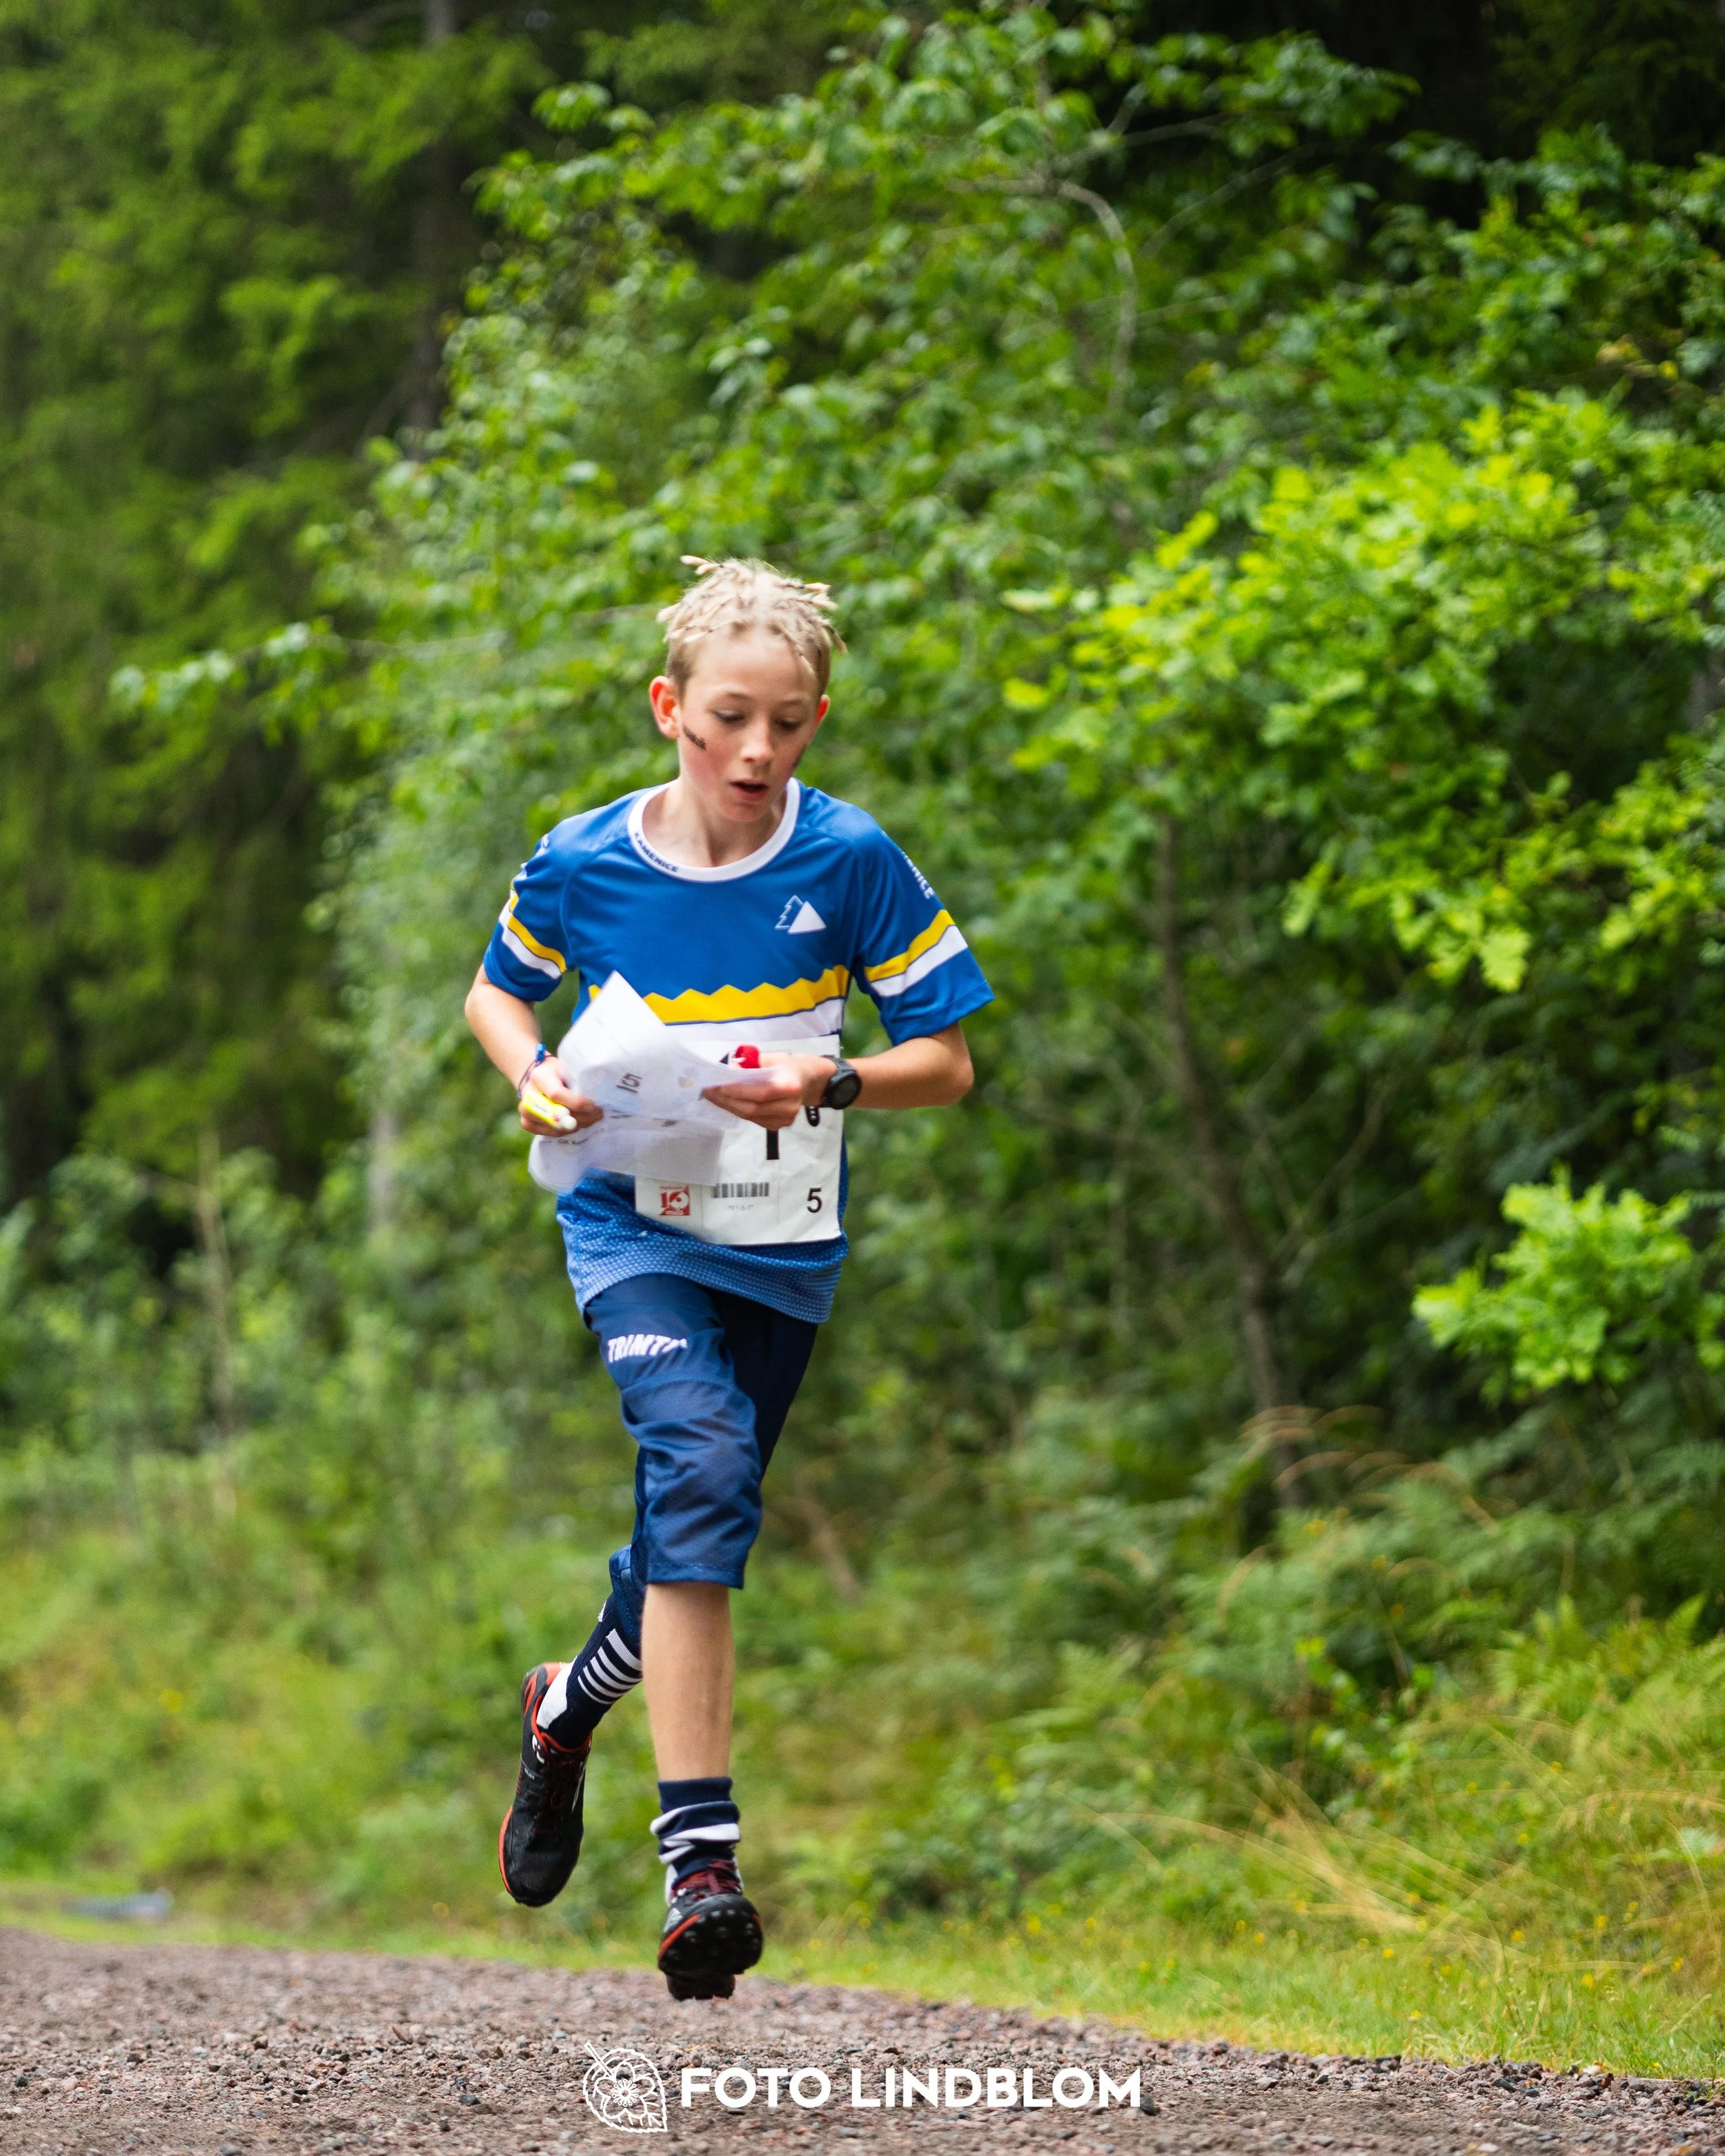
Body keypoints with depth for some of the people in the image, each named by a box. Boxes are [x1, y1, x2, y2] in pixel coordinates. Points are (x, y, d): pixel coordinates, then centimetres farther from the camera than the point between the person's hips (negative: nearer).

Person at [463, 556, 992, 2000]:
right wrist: (534, 1078, -8)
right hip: (636, 1228, -2)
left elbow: (948, 1065, -3)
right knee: (700, 1462, -27)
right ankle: (703, 1856, -30)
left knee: (701, 1534, 13)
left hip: (785, 1248, 2)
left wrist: (828, 1084, -22)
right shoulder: (583, 866, -7)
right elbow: (498, 992, 14)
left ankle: (572, 1704, 49)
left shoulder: (850, 862, -9)